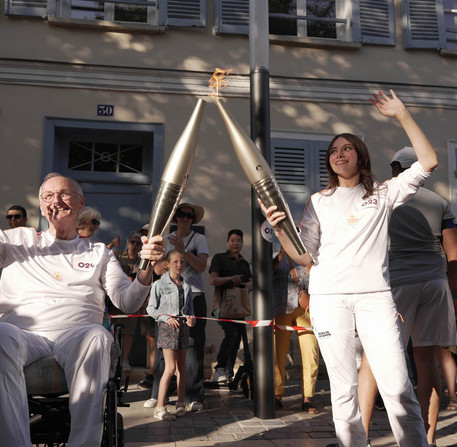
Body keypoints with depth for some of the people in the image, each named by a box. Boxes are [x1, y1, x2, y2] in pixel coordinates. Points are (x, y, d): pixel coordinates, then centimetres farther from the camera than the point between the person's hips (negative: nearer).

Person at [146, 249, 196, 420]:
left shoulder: (186, 286, 11)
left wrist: (191, 319, -5)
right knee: (170, 367, -10)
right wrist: (166, 318, -14)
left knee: (181, 366, 10)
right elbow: (151, 308, -2)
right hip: (167, 326, -5)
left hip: (183, 326, 5)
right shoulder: (159, 284, -2)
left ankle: (180, 403, 22)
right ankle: (159, 407, -3)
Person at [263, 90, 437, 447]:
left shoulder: (382, 195, 14)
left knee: (398, 387, -8)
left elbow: (428, 162, 2)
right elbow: (305, 257, 9)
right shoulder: (319, 202, 15)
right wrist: (280, 231, -8)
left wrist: (402, 115, 2)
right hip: (328, 297, 1)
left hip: (375, 295, 0)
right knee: (344, 388, 0)